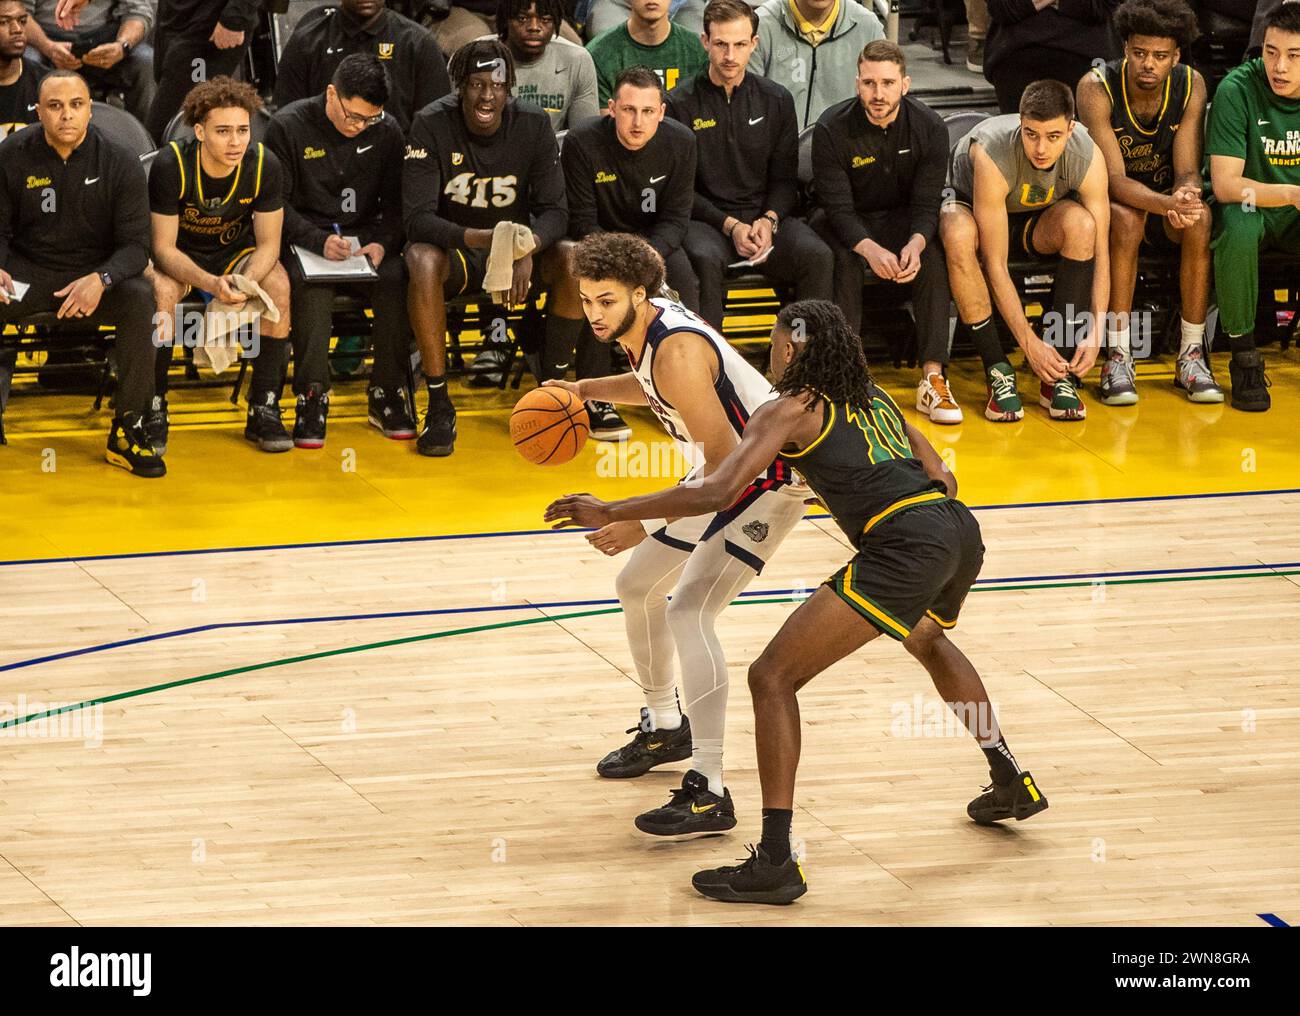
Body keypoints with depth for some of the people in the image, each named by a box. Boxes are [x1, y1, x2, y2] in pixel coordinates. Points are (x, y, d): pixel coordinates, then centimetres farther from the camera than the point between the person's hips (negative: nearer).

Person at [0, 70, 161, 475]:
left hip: (96, 271, 0)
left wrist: (101, 279, -29)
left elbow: (135, 244, -8)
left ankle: (127, 431, -22)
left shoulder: (120, 164, -7)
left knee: (139, 300, -32)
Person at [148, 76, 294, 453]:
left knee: (278, 284, -27)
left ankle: (264, 409, -17)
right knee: (162, 290, -34)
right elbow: (164, 249, -23)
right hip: (179, 256, -2)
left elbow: (268, 244, -13)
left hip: (236, 251, 2)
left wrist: (246, 281, -36)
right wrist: (212, 284, -41)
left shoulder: (264, 166, -21)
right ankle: (154, 410, -20)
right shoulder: (170, 166, -27)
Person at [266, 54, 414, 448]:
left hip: (364, 236, 3)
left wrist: (382, 242, -11)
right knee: (309, 284, -37)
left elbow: (397, 204, 10)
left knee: (396, 280, -29)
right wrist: (319, 241, -20)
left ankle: (387, 394, -20)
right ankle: (313, 395, -32)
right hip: (304, 237, -3)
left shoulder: (387, 132, 5)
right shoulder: (289, 127, -5)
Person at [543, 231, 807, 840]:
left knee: (689, 610, -24)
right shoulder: (641, 326, -3)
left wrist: (644, 524, -34)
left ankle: (709, 793, -29)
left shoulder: (677, 351, -31)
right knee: (638, 586, 20)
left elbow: (729, 464, -33)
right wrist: (586, 391, 6)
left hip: (766, 478, -10)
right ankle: (664, 726, 41)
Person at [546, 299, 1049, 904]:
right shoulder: (872, 397, 25)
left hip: (907, 547, -9)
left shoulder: (790, 410, 3)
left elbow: (716, 493, -8)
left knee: (773, 677, -4)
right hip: (961, 529, 9)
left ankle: (775, 863, -11)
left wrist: (611, 513, -2)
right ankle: (1012, 783, 49)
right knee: (926, 639, 42)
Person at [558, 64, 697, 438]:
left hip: (654, 239, 3)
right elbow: (582, 221, -17)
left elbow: (675, 218, -7)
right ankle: (596, 399, -28)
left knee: (684, 277, -27)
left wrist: (652, 253, -29)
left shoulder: (680, 143, -11)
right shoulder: (583, 143, -20)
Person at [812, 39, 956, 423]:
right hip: (850, 225, -1)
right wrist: (870, 248, -39)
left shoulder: (929, 127, -11)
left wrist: (915, 243, -35)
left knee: (933, 257, -30)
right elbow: (838, 208, -19)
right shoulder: (831, 129, -17)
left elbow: (926, 203, -12)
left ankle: (932, 377, -31)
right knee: (844, 261, -34)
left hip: (902, 219, 1)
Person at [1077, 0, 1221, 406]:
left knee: (1200, 218, -31)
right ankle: (1118, 357, -33)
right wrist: (1168, 204, -46)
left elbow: (1188, 171, -14)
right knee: (1126, 219, -37)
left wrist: (1186, 198, -40)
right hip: (1110, 203, -3)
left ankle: (1192, 355, -25)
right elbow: (1114, 179, -26)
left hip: (1165, 199, 3)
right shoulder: (1097, 88, -21)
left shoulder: (1191, 85, -11)